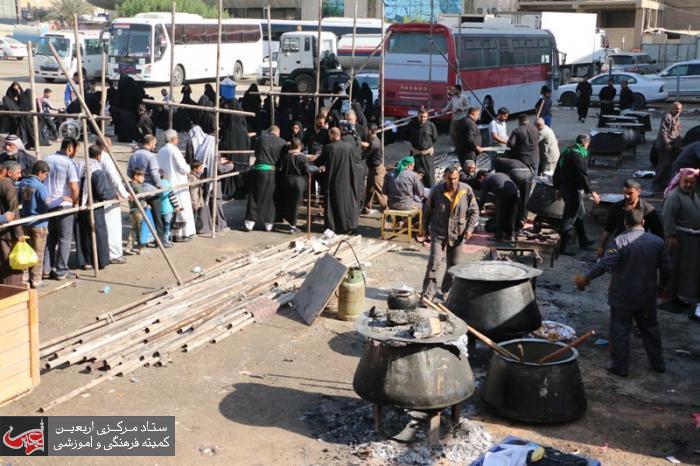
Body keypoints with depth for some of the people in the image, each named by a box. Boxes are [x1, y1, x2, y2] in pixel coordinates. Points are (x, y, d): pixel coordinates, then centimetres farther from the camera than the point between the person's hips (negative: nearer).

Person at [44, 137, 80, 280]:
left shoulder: (46, 159, 5)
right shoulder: (69, 163, -13)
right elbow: (75, 188, -20)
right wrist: (75, 202, -2)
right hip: (64, 204, -6)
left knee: (50, 238, 15)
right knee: (65, 239, 4)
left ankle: (46, 269, 16)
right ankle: (61, 271, 7)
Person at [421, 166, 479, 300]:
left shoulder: (466, 191, -8)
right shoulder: (436, 191, -11)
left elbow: (474, 211, 2)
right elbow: (427, 210, 3)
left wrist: (470, 228, -7)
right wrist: (425, 227, 8)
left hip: (457, 233, 2)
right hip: (438, 232, -2)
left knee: (454, 263, 12)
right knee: (434, 262, -11)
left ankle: (447, 290, 31)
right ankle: (428, 294, -10)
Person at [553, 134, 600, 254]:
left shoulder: (566, 152, 9)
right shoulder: (578, 156, -20)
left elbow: (557, 172, 16)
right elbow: (583, 176, -23)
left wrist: (558, 188, 23)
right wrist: (591, 192, -18)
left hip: (565, 187, 10)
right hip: (574, 190, -10)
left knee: (580, 214, 23)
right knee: (569, 218, -5)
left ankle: (583, 241, 35)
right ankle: (561, 247, -3)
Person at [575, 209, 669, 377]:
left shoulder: (620, 241, -17)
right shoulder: (657, 241, -2)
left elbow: (605, 264, -25)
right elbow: (665, 267, 6)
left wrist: (586, 278, -20)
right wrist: (663, 285, 22)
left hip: (623, 296, -5)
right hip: (648, 296, 5)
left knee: (620, 330, 6)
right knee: (650, 328, 19)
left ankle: (620, 366, 11)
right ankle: (658, 363, 29)